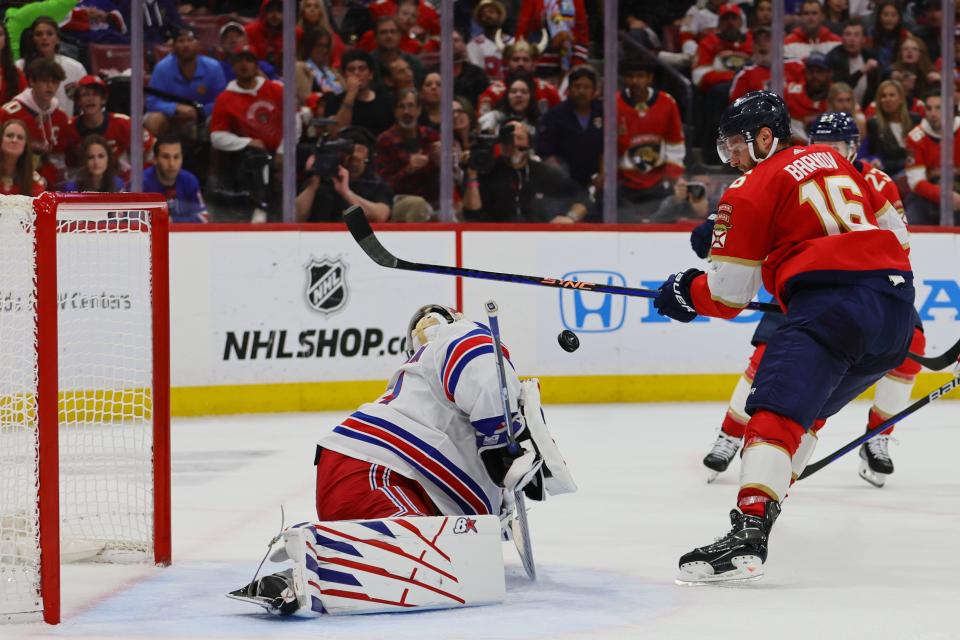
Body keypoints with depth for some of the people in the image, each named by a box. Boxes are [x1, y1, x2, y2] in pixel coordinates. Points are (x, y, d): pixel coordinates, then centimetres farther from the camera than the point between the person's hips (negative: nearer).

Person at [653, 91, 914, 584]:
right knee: (807, 401, 26)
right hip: (897, 302, 8)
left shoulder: (750, 191, 4)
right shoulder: (833, 161, 25)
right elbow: (896, 233, 28)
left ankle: (749, 531, -36)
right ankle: (765, 500, 26)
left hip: (832, 303, -8)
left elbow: (728, 297, 4)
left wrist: (685, 293, 22)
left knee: (777, 408, -19)